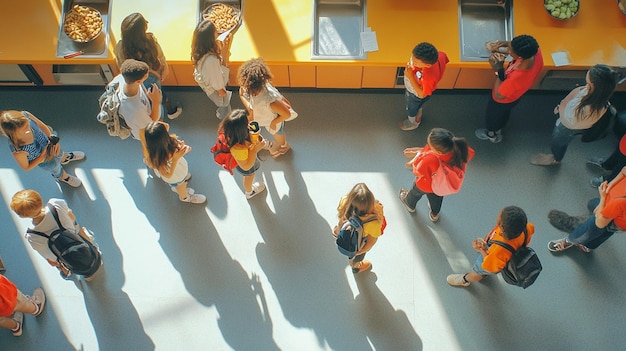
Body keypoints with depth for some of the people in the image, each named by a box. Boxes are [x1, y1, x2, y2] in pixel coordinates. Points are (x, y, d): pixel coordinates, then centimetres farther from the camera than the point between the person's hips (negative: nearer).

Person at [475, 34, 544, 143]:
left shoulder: (517, 78, -50)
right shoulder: (536, 51, -33)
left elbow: (498, 95, -32)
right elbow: (524, 47, -7)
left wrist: (499, 70, -39)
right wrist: (507, 44, -23)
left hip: (504, 100, -6)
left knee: (492, 116, 29)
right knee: (504, 113, 36)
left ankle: (491, 135, 60)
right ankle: (498, 130, 66)